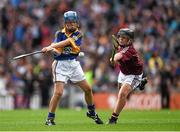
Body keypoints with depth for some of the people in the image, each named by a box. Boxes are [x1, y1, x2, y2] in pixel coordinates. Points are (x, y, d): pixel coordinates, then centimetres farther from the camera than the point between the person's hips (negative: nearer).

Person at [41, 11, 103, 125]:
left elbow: (66, 42, -19)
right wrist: (55, 50, -34)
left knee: (88, 89, 8)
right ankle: (50, 119, -7)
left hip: (74, 64, 2)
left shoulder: (78, 34, -2)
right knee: (58, 92, -15)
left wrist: (50, 47, -29)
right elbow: (56, 48, -9)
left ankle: (92, 112, 31)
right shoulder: (59, 33, 2)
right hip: (61, 64, -2)